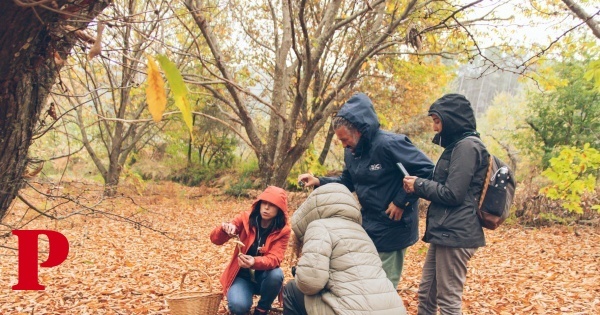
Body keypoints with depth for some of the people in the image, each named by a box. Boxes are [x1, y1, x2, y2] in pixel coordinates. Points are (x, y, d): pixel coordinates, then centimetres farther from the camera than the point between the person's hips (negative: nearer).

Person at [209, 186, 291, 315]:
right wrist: (224, 229, -36)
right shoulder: (245, 218, -10)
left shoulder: (283, 230, -11)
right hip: (241, 275, -1)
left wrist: (255, 262, -44)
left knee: (276, 274, -33)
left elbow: (274, 258, -23)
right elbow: (215, 239, -12)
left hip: (263, 276, 1)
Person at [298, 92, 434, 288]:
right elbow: (348, 182, 14)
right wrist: (319, 181, -1)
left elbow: (427, 170, -22)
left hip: (392, 227, -8)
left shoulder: (389, 144, -24)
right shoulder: (351, 151, 3)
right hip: (368, 225, 8)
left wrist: (401, 201, -21)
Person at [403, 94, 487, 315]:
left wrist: (419, 185, -4)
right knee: (426, 293, 16)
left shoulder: (467, 146, -13)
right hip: (445, 232, 10)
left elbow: (452, 194, -17)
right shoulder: (458, 145, 18)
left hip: (455, 234, -10)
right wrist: (419, 185, 4)